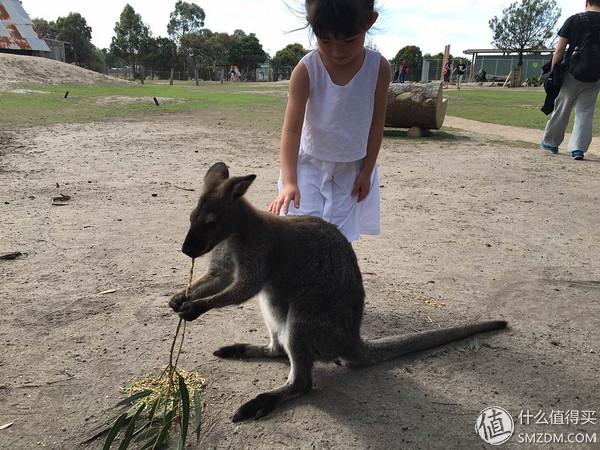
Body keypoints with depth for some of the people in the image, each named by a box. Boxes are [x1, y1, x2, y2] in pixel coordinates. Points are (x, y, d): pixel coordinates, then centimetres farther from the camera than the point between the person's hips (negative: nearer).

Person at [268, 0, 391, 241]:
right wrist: (289, 182, -30)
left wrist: (366, 171, -1)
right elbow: (291, 129, -21)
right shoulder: (306, 70, -19)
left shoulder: (380, 68, -14)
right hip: (310, 164, -1)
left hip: (351, 169, 2)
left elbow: (376, 124, -4)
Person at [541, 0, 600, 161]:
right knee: (585, 112, 6)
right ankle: (578, 148, -2)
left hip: (572, 74, -1)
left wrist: (552, 70, 2)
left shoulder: (574, 20, -3)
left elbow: (560, 49, -6)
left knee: (561, 109, 10)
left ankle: (550, 143, 22)